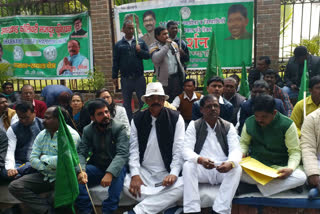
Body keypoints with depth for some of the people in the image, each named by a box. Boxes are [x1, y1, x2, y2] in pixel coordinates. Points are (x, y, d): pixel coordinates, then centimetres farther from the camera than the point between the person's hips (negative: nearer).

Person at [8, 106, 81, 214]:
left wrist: (43, 157, -8)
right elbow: (33, 159, 4)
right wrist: (47, 167, -13)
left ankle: (39, 205, -5)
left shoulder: (71, 135, -12)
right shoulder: (42, 134, 8)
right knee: (14, 186, -10)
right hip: (44, 176, 6)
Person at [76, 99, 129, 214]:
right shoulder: (87, 130, 1)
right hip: (96, 168, 3)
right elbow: (81, 153, -8)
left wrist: (110, 173, -40)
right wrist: (80, 171, -31)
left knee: (119, 172, -35)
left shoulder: (119, 128, -11)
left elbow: (122, 154, -23)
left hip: (114, 167, -3)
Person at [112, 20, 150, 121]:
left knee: (143, 101, 7)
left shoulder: (140, 42, 8)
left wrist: (140, 51, -14)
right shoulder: (119, 45, 5)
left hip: (139, 77, 1)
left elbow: (148, 55, 4)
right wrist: (114, 77, 0)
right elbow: (115, 62, 4)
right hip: (125, 79, 0)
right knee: (127, 103, 8)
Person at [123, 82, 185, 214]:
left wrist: (173, 174, -20)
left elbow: (179, 150, -7)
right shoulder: (137, 120, 4)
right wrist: (135, 175, -15)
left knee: (181, 186, -31)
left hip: (167, 173, -1)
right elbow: (134, 150, -1)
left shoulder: (176, 118, -3)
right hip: (144, 171, 2)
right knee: (127, 185, -28)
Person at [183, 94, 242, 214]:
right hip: (201, 170, -1)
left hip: (223, 170, 1)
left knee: (237, 168, -28)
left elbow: (236, 150, -7)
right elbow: (187, 150, -10)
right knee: (188, 165, -30)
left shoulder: (228, 127, 5)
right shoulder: (194, 126, 1)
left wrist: (231, 163, -32)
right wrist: (200, 159, -33)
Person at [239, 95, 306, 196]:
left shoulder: (287, 124, -9)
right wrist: (242, 153, -11)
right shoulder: (249, 122, 0)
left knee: (301, 177, -31)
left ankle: (252, 187, -23)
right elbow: (244, 143, 12)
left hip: (279, 166, -1)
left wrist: (290, 168, -26)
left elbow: (295, 151, -7)